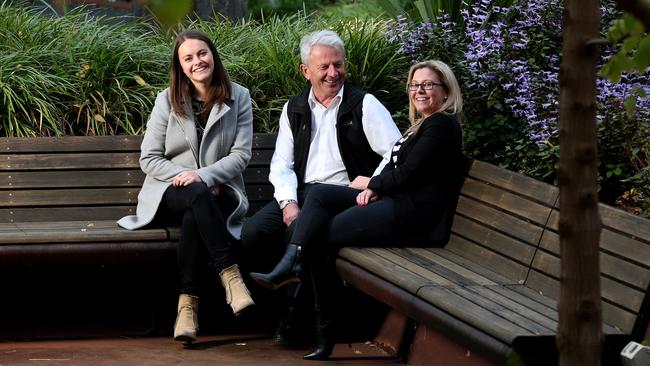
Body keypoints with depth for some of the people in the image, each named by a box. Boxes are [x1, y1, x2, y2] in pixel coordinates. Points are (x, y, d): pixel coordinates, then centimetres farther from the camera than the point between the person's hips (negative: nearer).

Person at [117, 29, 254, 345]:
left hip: (217, 193, 0)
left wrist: (203, 176, -18)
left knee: (193, 218, -37)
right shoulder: (167, 100, 7)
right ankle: (230, 274, -44)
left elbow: (241, 154, -1)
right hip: (170, 193, 0)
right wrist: (184, 177, -13)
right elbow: (149, 159, 4)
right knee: (197, 196, -37)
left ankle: (187, 303, -38)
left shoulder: (238, 97, 6)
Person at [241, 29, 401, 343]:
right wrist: (288, 202, -9)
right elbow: (282, 164, 10)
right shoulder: (294, 109, 18)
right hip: (300, 193, 4)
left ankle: (295, 309, -11)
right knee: (253, 232, -23)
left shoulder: (364, 105, 5)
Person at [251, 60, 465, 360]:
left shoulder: (441, 125, -10)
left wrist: (370, 183, 0)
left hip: (414, 217, -10)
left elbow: (405, 175, -16)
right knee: (319, 194, -3)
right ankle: (289, 262, -21)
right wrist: (373, 188, -1)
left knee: (320, 237, -9)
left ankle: (323, 333, -1)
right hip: (395, 203, 10)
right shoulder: (422, 124, 22)